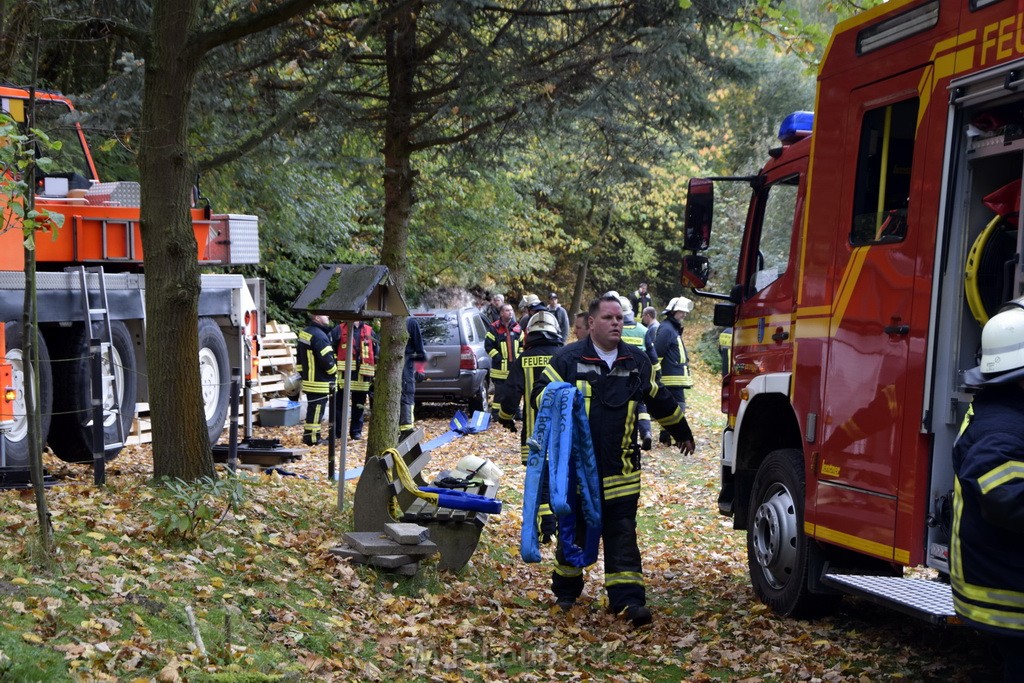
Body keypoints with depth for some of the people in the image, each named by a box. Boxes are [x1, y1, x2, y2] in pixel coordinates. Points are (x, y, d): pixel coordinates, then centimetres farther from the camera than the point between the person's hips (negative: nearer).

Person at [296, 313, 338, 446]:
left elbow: (299, 355, 20)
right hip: (320, 382, -10)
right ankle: (312, 439, -1)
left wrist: (302, 372, 23)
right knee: (316, 410, -4)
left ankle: (308, 435, 22)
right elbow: (327, 359, -21)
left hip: (308, 380, 10)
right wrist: (334, 371, -4)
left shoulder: (305, 333, 13)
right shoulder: (319, 336, -20)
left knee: (312, 409, 17)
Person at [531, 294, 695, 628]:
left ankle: (627, 597, -3)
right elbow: (540, 394, 0)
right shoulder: (569, 359, -1)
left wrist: (682, 432, 33)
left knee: (622, 533, -3)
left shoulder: (637, 362, 10)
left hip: (619, 470, 2)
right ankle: (565, 590, 27)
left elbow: (660, 400, 24)